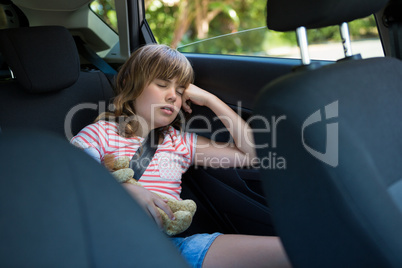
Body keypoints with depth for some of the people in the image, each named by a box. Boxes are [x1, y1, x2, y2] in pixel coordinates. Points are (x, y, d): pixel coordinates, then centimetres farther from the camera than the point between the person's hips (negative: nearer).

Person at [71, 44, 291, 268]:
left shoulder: (180, 143, 21)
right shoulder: (100, 133, 9)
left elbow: (251, 152, 18)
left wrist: (209, 99, 17)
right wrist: (124, 190, -20)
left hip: (173, 243, 4)